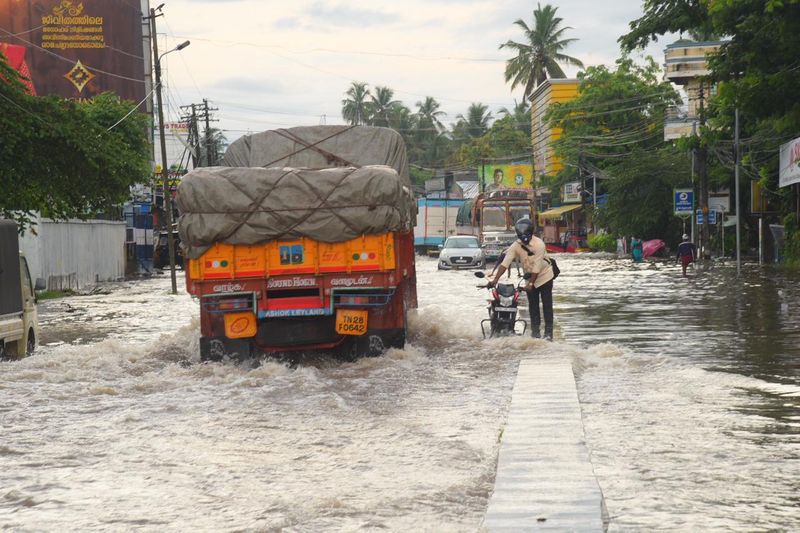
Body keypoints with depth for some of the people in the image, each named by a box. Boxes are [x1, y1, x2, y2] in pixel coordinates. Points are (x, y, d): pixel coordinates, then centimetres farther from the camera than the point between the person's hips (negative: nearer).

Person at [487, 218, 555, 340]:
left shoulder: (538, 244, -25)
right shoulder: (516, 246, -11)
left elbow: (536, 267, -27)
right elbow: (505, 263, -18)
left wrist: (530, 283, -32)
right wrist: (495, 280, -27)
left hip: (544, 276, -4)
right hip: (529, 278, 4)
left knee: (547, 305, -5)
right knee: (533, 306, 7)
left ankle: (548, 332, -3)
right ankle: (535, 330, 15)